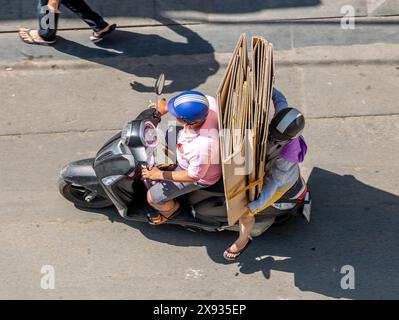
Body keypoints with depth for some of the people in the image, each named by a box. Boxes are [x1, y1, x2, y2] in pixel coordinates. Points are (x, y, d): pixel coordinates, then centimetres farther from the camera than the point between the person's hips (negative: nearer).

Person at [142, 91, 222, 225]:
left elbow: (193, 176, -27)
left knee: (153, 197, 5)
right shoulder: (209, 101, -33)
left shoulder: (202, 147, -48)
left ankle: (171, 210, 39)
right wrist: (166, 107, -10)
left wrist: (160, 174, -17)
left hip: (200, 176, -7)